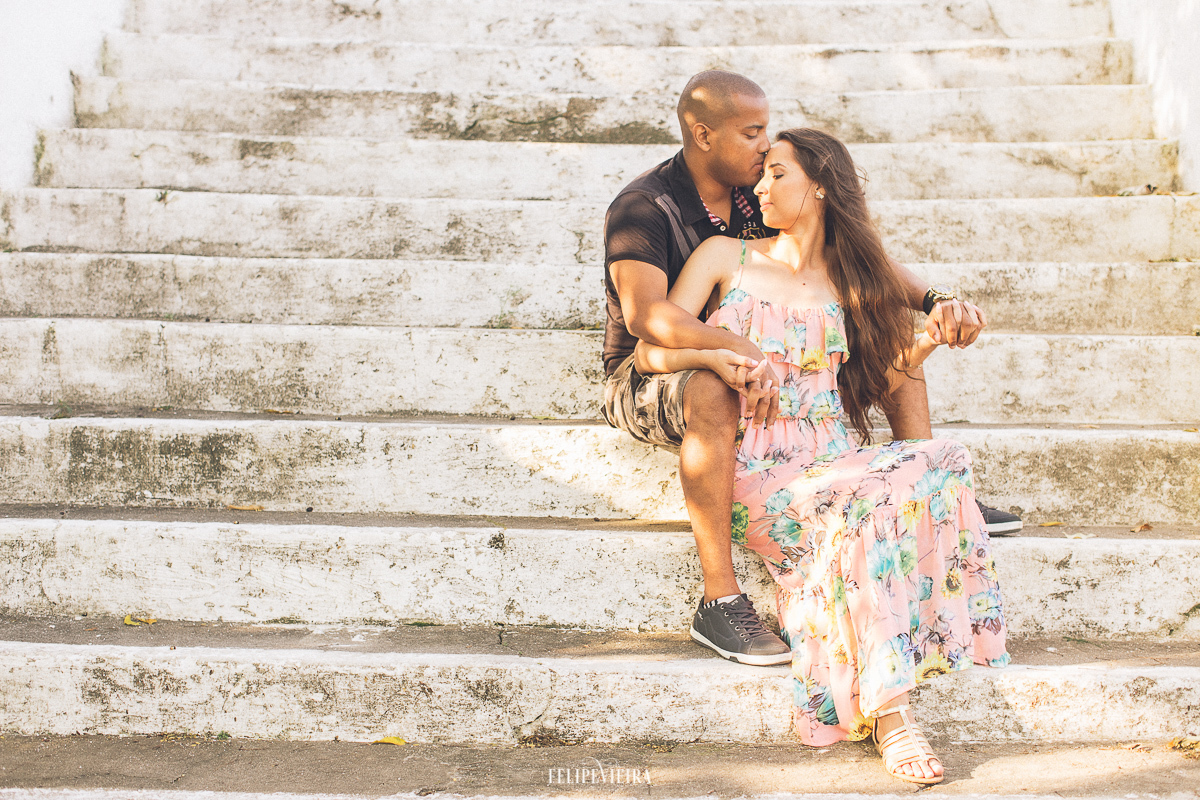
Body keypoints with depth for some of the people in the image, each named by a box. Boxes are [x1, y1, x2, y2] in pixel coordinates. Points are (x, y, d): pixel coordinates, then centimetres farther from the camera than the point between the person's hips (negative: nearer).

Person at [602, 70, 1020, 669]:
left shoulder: (757, 197, 1)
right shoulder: (642, 208, -19)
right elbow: (644, 313, -37)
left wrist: (935, 299, -18)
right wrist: (736, 350, -53)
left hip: (755, 360, 7)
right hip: (647, 376, -7)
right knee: (715, 394, -44)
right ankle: (719, 603, -37)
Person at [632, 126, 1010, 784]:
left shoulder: (846, 281, 17)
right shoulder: (725, 257, 10)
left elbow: (873, 386, 17)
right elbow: (650, 354, 3)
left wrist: (930, 339, 1)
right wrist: (710, 354, -17)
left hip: (836, 458, 3)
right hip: (759, 471, -3)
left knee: (938, 467, -28)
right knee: (865, 511, -34)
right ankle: (888, 713, -30)